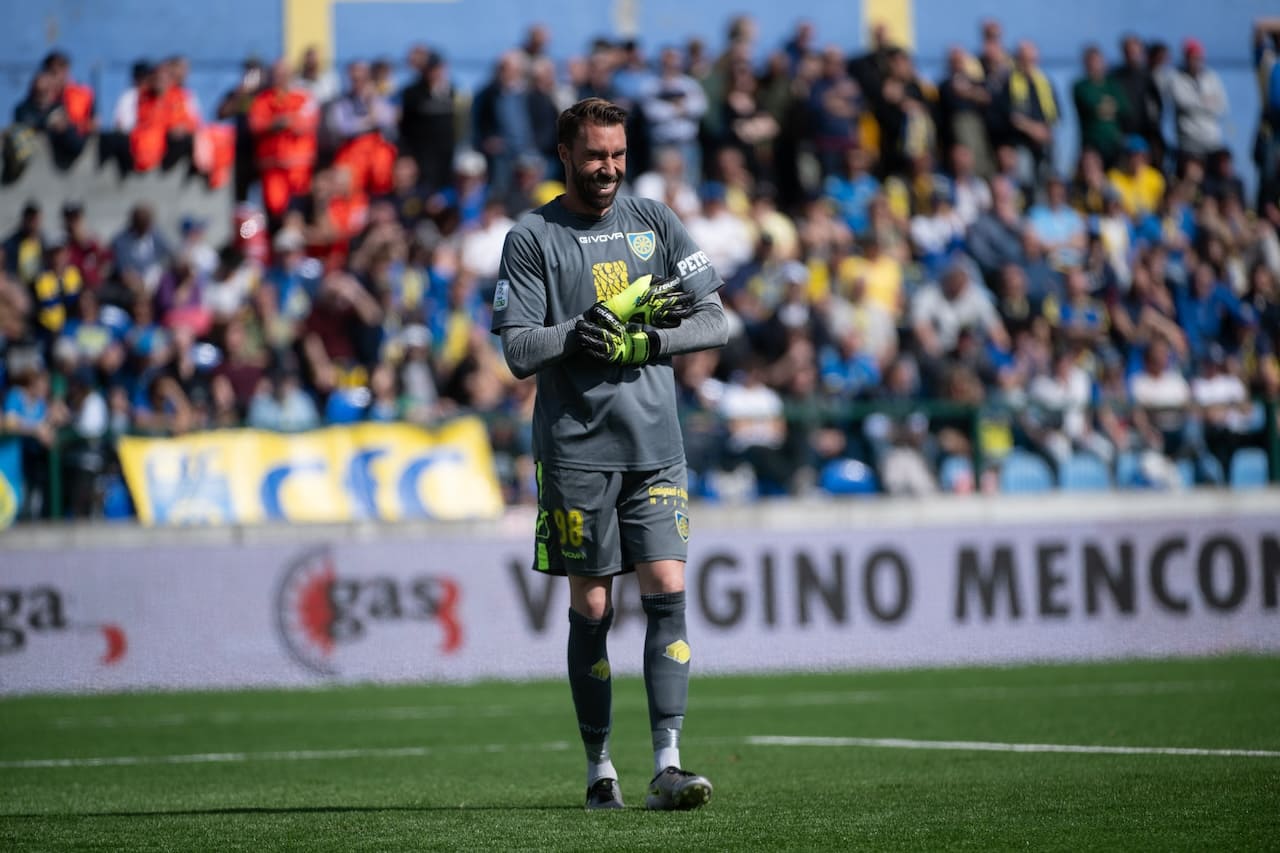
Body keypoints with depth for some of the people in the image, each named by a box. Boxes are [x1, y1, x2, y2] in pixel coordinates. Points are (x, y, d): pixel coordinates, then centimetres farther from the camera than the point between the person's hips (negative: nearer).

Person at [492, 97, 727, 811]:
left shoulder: (655, 222, 10)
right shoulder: (532, 238, 1)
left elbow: (716, 322, 8)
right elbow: (519, 352, -6)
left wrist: (646, 342, -9)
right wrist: (592, 325, -19)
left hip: (657, 444, 2)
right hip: (576, 449, -2)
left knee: (667, 592, -8)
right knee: (591, 608, 2)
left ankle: (667, 765, -11)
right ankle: (600, 768, 12)